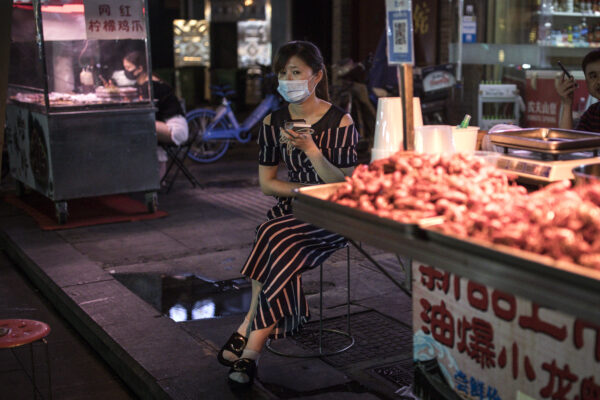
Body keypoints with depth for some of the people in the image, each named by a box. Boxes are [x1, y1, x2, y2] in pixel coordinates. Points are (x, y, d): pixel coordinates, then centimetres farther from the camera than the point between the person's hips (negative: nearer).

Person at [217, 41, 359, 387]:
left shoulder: (340, 122, -9)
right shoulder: (273, 123, 4)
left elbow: (343, 187, -13)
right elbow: (266, 182, 7)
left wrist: (310, 148, -24)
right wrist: (308, 189, -8)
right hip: (291, 208, 4)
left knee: (276, 239, -30)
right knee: (281, 255, -29)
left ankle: (249, 338, -22)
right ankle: (251, 350, -22)